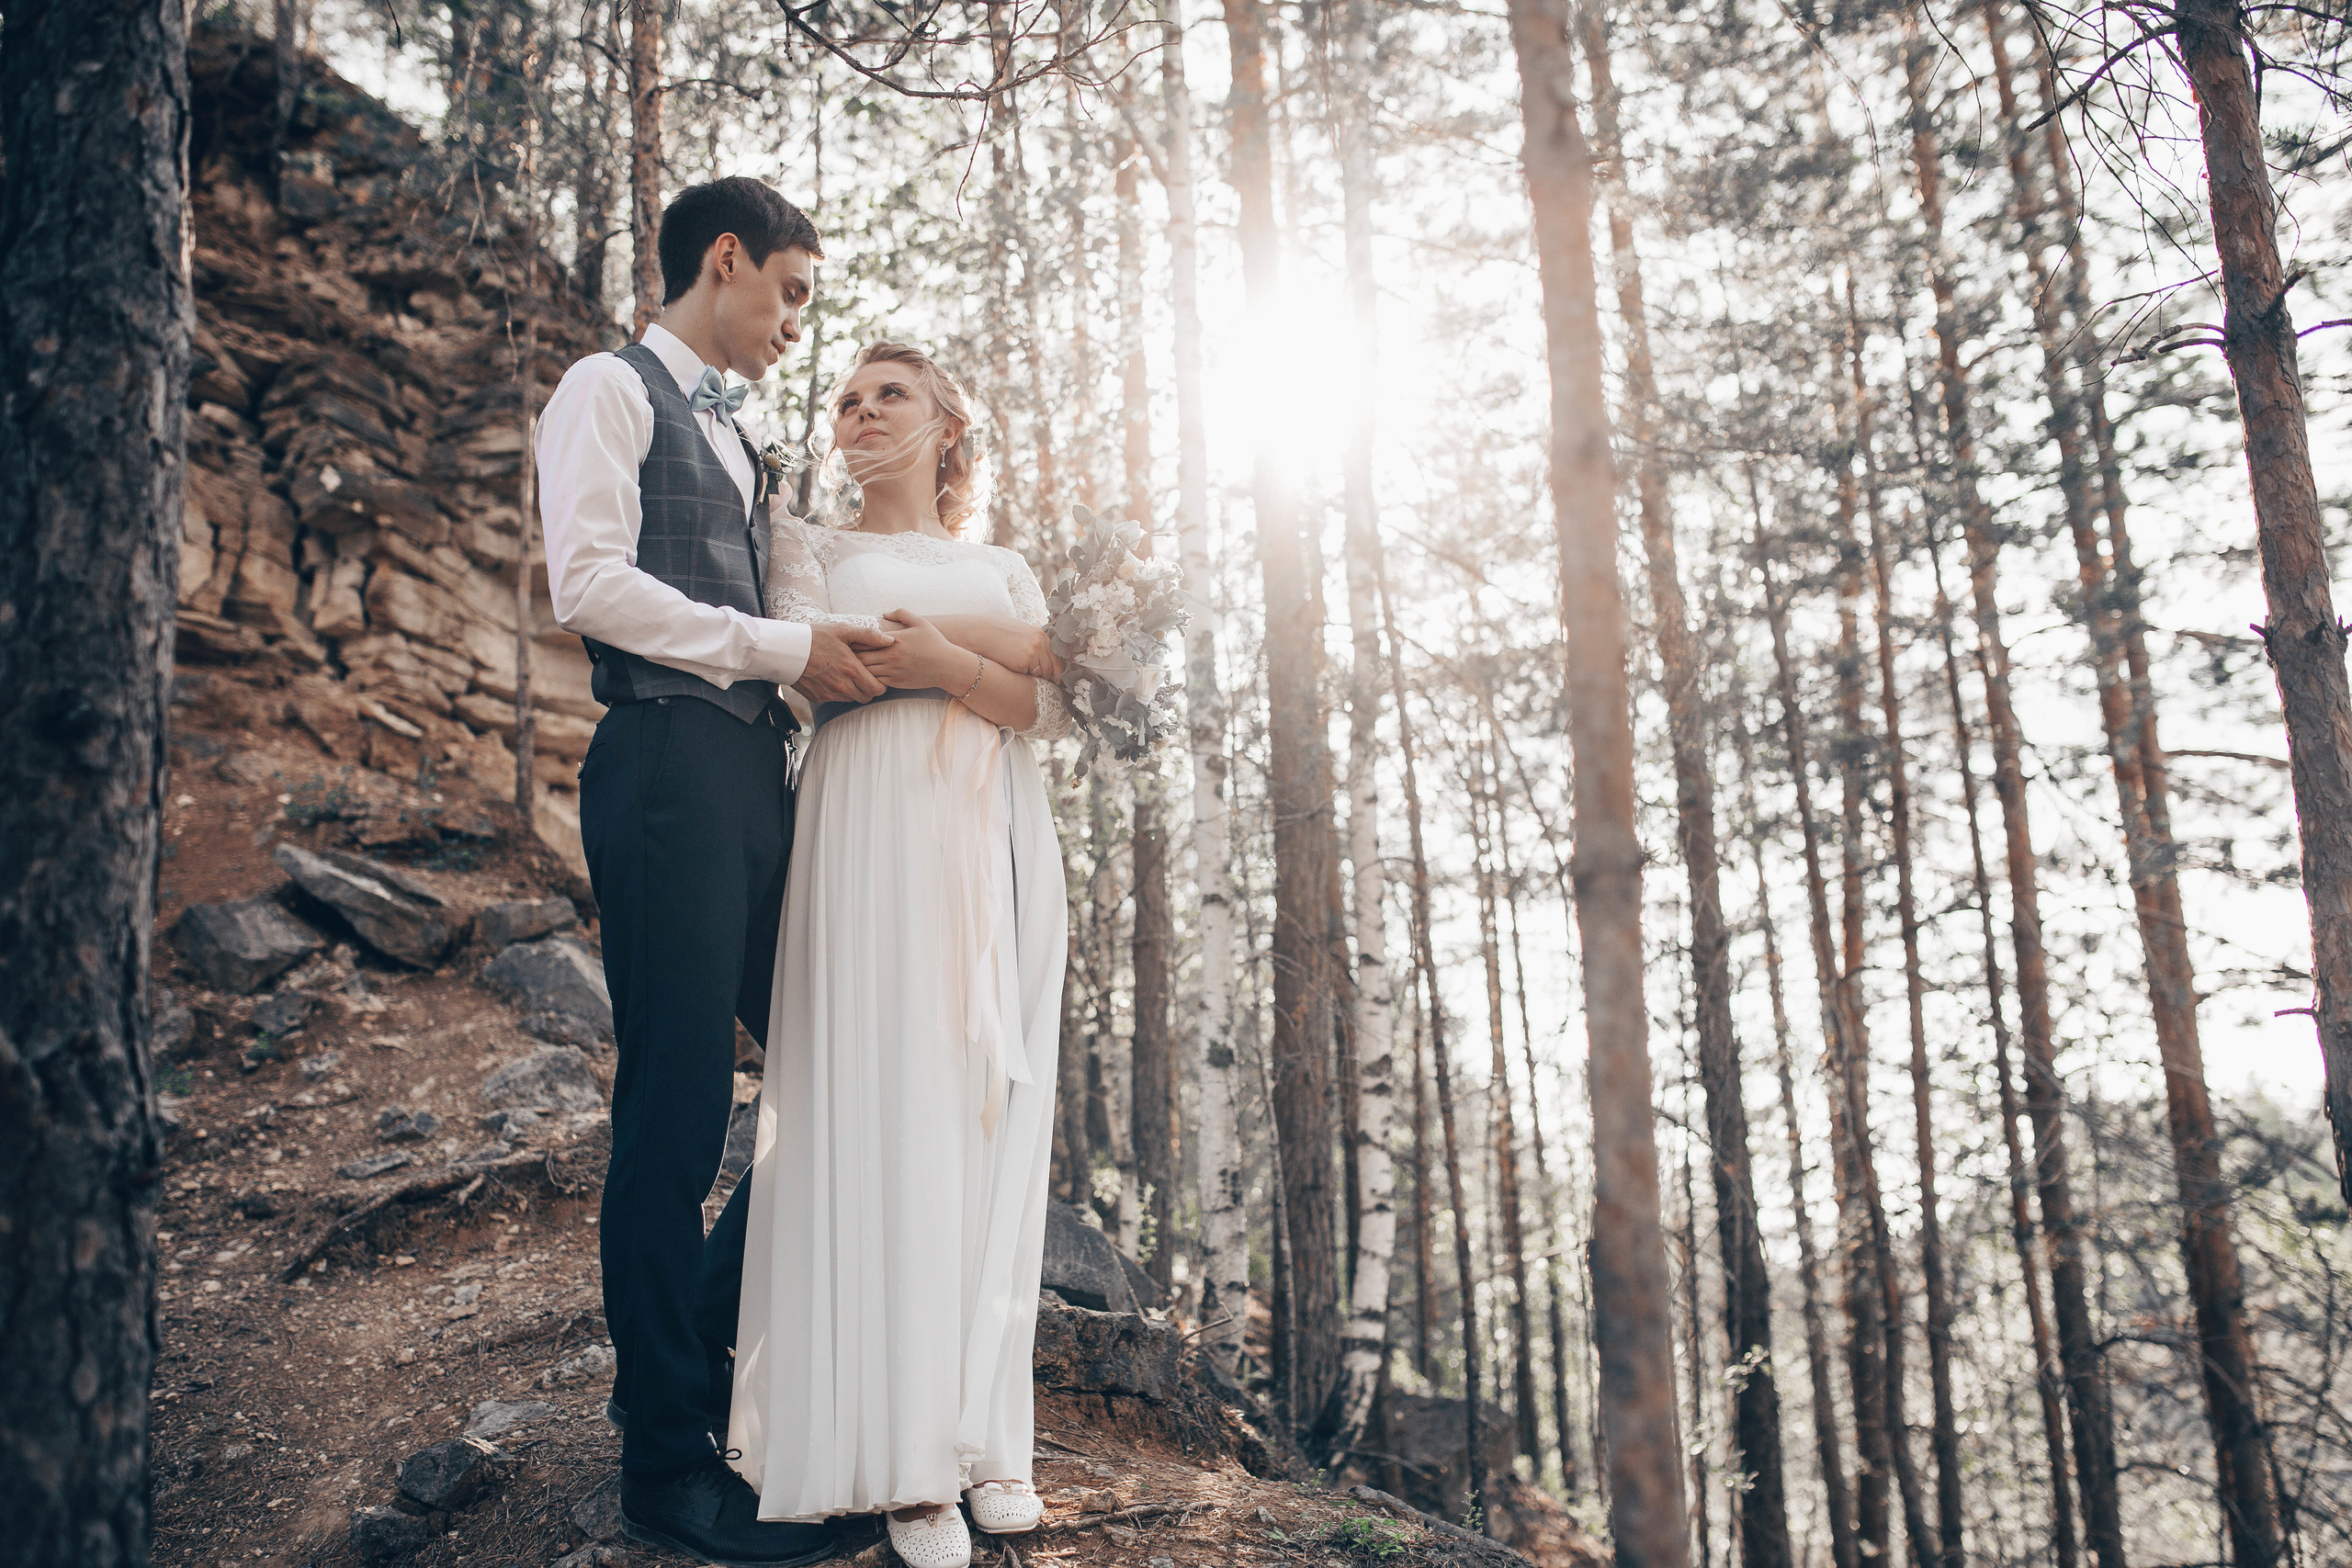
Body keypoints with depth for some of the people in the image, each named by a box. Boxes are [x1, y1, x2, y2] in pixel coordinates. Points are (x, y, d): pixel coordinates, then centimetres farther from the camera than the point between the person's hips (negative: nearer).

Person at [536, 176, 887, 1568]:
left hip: (757, 774, 9)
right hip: (668, 768, -9)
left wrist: (830, 662, 11)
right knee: (677, 1111, -5)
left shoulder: (733, 438, 28)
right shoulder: (612, 391, 1)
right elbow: (591, 583, -13)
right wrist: (787, 648, -12)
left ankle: (691, 1352, 23)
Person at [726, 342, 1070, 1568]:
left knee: (993, 1116, -1)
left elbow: (1047, 713, 7)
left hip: (998, 848, 3)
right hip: (876, 839, -3)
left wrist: (936, 654, -10)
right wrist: (1010, 650, -3)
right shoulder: (811, 546, 16)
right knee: (884, 1113, -11)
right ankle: (904, 1458, -9)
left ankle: (983, 1433, 4)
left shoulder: (1006, 569, 23)